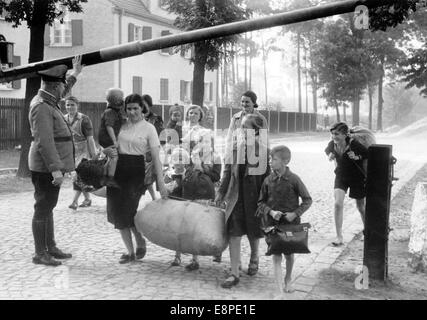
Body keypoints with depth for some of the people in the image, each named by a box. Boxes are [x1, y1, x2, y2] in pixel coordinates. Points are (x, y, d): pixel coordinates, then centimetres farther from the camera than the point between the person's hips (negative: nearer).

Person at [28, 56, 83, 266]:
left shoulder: (48, 102, 11)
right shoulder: (41, 107, -19)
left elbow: (62, 93, 36)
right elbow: (44, 141, -26)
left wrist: (75, 74, 43)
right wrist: (55, 169, -29)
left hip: (51, 167, 10)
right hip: (45, 168, -10)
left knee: (48, 207, 16)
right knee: (43, 209, -3)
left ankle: (50, 248, 26)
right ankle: (40, 254, 5)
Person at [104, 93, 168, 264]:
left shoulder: (148, 128, -2)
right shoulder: (121, 125, 8)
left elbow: (155, 156, -7)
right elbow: (111, 145, 18)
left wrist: (160, 181, -15)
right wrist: (107, 150, -7)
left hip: (136, 170, -4)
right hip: (118, 169, 4)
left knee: (128, 210, -12)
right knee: (117, 211, 4)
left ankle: (140, 241, 15)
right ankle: (130, 251, 17)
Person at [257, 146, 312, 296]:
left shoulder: (293, 179, -10)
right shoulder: (268, 180, -3)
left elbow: (307, 200, -3)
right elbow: (261, 202, 5)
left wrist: (295, 213, -13)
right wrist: (270, 211, -12)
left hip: (290, 223, -1)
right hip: (273, 223, 1)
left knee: (289, 254, 15)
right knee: (276, 256, -4)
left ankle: (288, 281, 41)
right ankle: (279, 290, -3)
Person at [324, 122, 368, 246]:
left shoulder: (354, 145, -26)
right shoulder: (332, 144, -12)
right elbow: (328, 151, 11)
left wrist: (357, 157, -31)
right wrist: (330, 156, -8)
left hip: (357, 178, -3)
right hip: (341, 176, 3)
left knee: (361, 207, 12)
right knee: (338, 203, -15)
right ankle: (339, 237, -7)